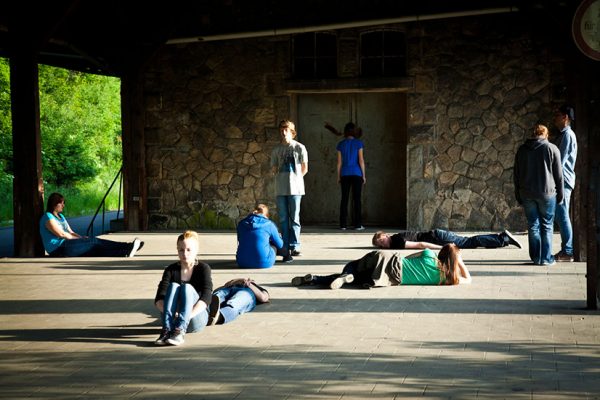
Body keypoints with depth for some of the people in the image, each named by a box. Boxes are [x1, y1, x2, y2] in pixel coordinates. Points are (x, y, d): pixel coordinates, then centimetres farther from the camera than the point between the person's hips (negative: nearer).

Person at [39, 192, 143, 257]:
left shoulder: (60, 216, 23)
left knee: (96, 249, -14)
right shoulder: (48, 217, -7)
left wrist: (81, 237, 1)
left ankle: (124, 253, -29)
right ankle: (126, 247, -26)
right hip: (58, 250, -9)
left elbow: (70, 232, 21)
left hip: (65, 245, 9)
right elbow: (61, 234, -13)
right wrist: (80, 239, -7)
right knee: (93, 242, -21)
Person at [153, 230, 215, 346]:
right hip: (173, 319, 2)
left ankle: (179, 332, -46)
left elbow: (206, 297, -16)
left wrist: (188, 315, -31)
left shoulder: (203, 268, -1)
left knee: (187, 288, -27)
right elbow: (159, 299, -8)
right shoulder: (171, 270, 4)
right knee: (173, 286, -23)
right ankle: (167, 330, -42)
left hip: (197, 318, -2)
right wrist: (173, 314, -28)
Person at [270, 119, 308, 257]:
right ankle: (285, 246, 10)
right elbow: (274, 169, 16)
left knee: (294, 218, -4)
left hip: (295, 188, -3)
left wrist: (295, 178, 10)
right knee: (283, 218, 5)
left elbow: (304, 169, 6)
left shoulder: (299, 147, 1)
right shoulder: (276, 150, 10)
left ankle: (294, 247, -3)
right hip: (281, 188, 3)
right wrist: (282, 178, 7)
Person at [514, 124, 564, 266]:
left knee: (533, 225, 9)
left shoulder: (522, 149, 8)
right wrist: (560, 194, 7)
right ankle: (546, 258, 3)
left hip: (526, 194, 3)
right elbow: (558, 174, -1)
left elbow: (516, 175, 11)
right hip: (547, 193, -3)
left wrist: (518, 195, 16)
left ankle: (536, 257, 10)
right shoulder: (552, 149, -2)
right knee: (547, 225, 4)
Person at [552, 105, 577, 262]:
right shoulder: (564, 134, 19)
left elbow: (561, 160, -17)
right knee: (561, 216, 10)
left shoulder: (568, 134, -11)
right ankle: (566, 250, 12)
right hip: (562, 181, 10)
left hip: (563, 180, -10)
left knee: (562, 215, -10)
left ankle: (567, 251, -9)